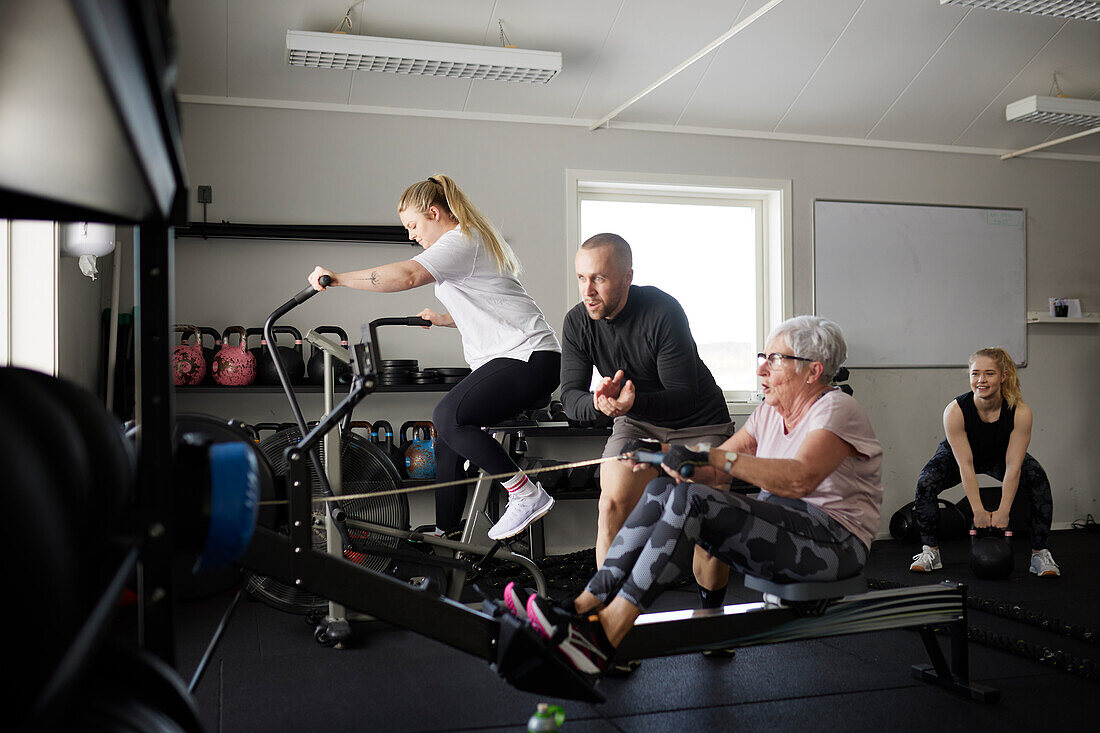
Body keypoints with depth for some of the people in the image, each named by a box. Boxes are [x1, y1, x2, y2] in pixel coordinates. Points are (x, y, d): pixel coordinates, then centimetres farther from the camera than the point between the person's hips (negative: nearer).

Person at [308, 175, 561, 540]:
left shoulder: (463, 240, -9)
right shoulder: (468, 241, 25)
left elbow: (406, 276, -25)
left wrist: (337, 277, -20)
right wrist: (444, 319, 30)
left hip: (529, 358, -11)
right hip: (501, 359, 11)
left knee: (448, 417, -25)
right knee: (446, 433, 5)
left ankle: (527, 494, -16)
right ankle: (445, 534, 14)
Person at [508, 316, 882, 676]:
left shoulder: (836, 409, -10)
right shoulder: (770, 413, 15)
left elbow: (801, 478, -29)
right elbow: (716, 470, 11)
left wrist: (712, 456, -36)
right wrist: (665, 458, -9)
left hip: (834, 541, -8)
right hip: (780, 528, 8)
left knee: (691, 499, -28)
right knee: (663, 489, -12)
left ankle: (603, 637, -31)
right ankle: (583, 607, -20)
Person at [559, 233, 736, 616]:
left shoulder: (663, 311, -27)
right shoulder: (578, 322, -13)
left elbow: (684, 396, -27)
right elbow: (571, 397, -16)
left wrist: (634, 401, -47)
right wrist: (600, 404, -40)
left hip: (699, 422, -3)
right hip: (637, 424, 3)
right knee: (613, 503, -18)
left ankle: (711, 613, 13)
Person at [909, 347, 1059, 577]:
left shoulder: (1020, 412, -32)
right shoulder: (955, 411, -35)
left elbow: (1013, 466, -28)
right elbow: (965, 466, -31)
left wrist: (1003, 511, -31)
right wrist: (979, 511, -31)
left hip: (1001, 456, 1)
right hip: (958, 454, -1)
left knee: (1038, 481, -24)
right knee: (925, 483, -26)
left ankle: (1039, 553, -9)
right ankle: (930, 551, -9)